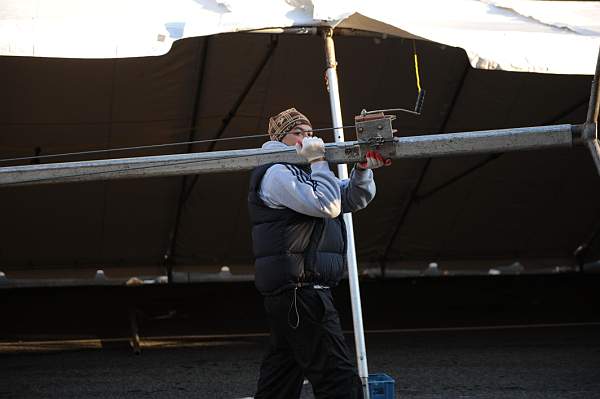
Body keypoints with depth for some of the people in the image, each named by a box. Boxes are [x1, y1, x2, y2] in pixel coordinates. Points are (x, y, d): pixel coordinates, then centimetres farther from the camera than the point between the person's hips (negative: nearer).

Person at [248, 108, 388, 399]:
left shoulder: (301, 173, 26)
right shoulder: (276, 173, -6)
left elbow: (354, 199, 20)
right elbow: (328, 205, -19)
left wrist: (363, 169, 2)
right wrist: (317, 160, -9)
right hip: (300, 290, -11)